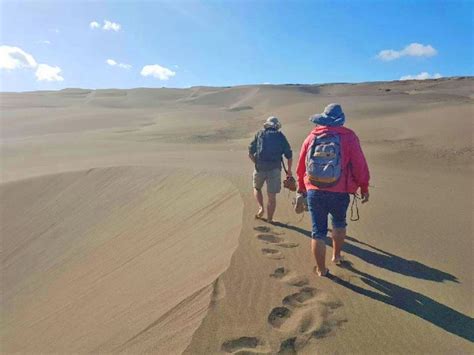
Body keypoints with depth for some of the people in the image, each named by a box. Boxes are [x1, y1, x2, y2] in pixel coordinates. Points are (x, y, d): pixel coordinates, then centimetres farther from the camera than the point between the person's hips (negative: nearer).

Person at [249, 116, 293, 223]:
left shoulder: (259, 134, 10)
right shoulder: (281, 137, 10)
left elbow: (250, 153, 6)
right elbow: (289, 156, 8)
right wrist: (289, 170, 21)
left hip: (260, 168, 0)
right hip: (275, 169, 0)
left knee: (257, 188, 26)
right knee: (272, 196, 9)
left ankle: (261, 207, 10)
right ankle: (269, 219, 15)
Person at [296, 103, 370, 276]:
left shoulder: (312, 137, 3)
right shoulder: (348, 137, -6)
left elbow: (301, 164, 10)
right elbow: (359, 164, -5)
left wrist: (301, 186, 23)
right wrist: (364, 187, 8)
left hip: (314, 191, 1)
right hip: (339, 192, -1)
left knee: (318, 231, 10)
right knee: (339, 223, 27)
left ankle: (321, 270, 20)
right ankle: (336, 256, 39)